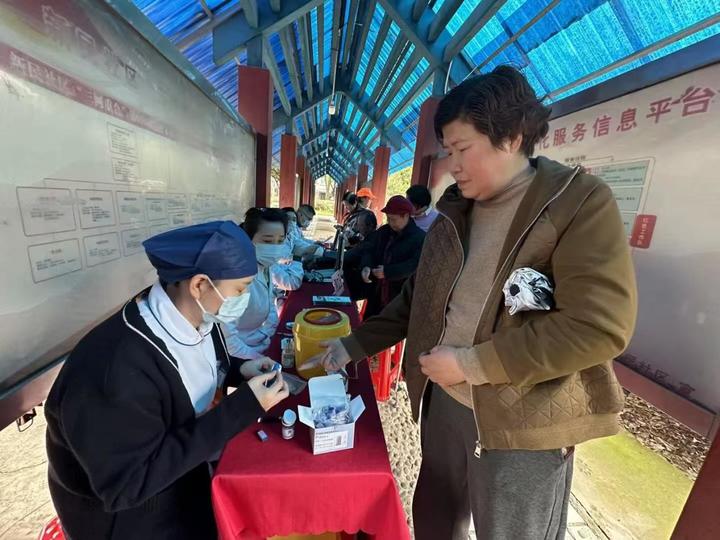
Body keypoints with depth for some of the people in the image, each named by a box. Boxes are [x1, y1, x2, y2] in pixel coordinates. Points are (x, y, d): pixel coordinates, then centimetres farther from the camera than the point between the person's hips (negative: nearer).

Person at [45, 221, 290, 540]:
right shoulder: (114, 373, -35)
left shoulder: (195, 316, -14)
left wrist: (237, 371, -13)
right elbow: (128, 485, -27)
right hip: (122, 507, -5)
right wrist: (242, 408, -32)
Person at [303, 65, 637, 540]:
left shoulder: (581, 202, -12)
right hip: (443, 402, 5)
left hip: (523, 423, -4)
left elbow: (600, 325, -21)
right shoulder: (454, 212, 5)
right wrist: (352, 347, 5)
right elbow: (417, 299, 8)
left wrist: (471, 363, -20)